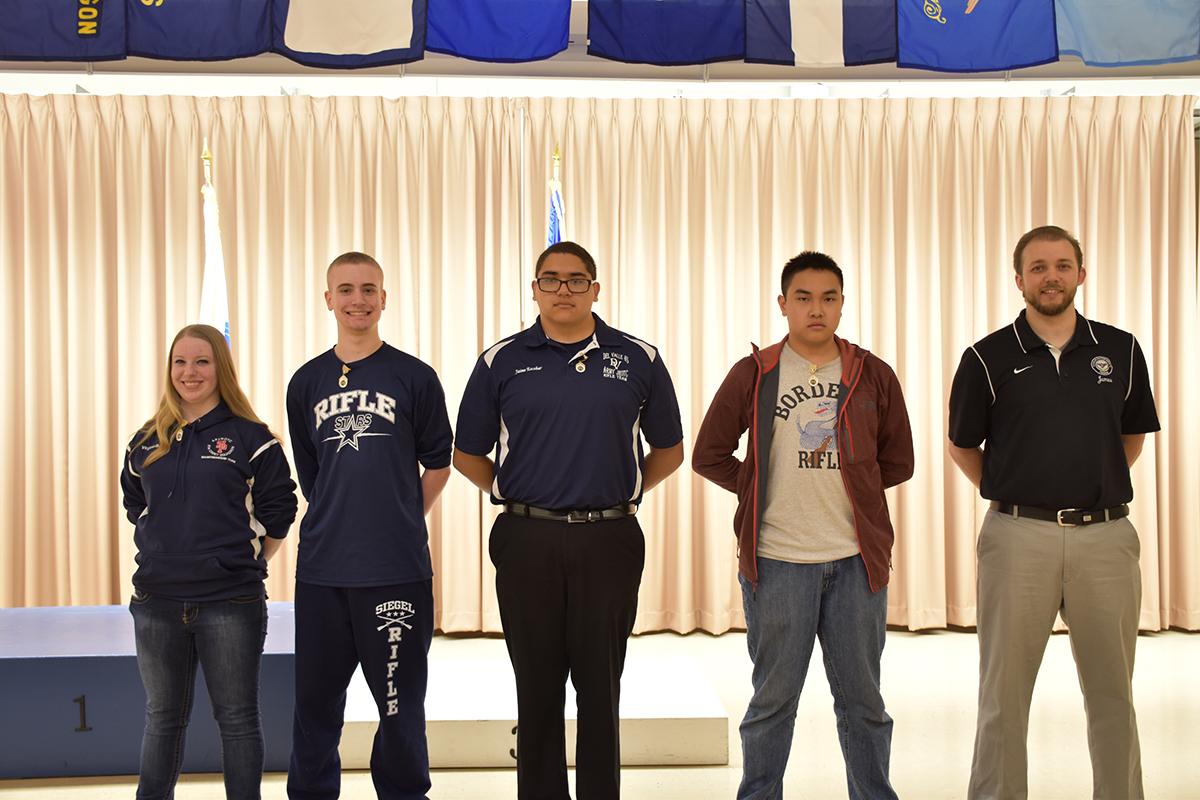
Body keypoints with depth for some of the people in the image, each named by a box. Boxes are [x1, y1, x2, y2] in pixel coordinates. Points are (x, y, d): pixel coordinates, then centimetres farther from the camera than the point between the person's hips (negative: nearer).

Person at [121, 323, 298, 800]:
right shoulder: (147, 442, 10)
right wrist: (165, 556, 10)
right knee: (163, 718, 15)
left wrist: (245, 563, -4)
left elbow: (276, 514, -2)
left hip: (230, 604, -4)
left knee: (237, 717, 5)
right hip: (157, 604, 4)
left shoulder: (250, 439, -3)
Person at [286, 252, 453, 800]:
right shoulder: (306, 383, 9)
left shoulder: (415, 378, 0)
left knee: (400, 702, 5)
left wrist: (399, 523, 7)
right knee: (315, 697, 10)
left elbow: (438, 464, 6)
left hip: (397, 568, -3)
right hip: (322, 566, 3)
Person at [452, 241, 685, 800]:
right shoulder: (502, 361, 5)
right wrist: (512, 495, 4)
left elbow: (668, 450, 14)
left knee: (600, 687, 5)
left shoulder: (638, 360, 6)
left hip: (609, 541, 0)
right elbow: (467, 454, 12)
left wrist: (624, 492, 6)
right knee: (537, 689, 7)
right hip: (527, 543, 0)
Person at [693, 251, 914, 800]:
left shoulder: (874, 377, 6)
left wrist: (847, 485, 5)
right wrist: (767, 491, 1)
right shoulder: (752, 375, 2)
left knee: (862, 701, 10)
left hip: (856, 560, 2)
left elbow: (897, 462, 13)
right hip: (776, 560, -1)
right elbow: (709, 455, 6)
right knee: (773, 699, 7)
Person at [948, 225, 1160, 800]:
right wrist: (1009, 494, 5)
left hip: (1105, 536, 2)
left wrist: (1100, 488, 12)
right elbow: (962, 445, 10)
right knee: (1004, 691, 5)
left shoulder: (1121, 351, 7)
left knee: (1112, 691, 9)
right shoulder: (988, 358, 0)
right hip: (1019, 537, -2)